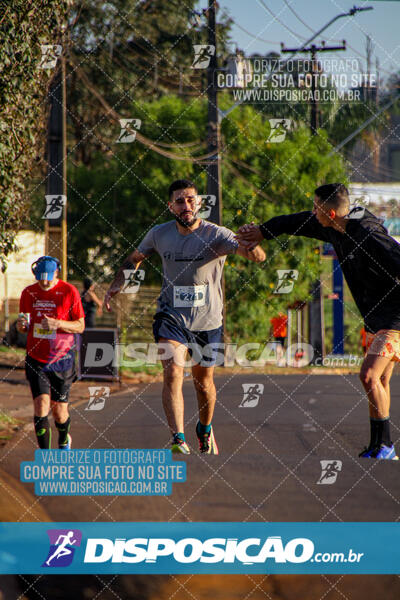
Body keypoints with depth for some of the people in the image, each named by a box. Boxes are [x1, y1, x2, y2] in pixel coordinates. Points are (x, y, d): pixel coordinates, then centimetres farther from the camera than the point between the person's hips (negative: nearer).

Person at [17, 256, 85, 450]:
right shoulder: (28, 293, 3)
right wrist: (21, 324, -12)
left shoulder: (69, 292, -6)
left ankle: (64, 439, 39)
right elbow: (23, 327, 13)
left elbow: (80, 326, -4)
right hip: (36, 359, 1)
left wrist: (58, 324, -22)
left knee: (59, 410, 6)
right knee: (41, 405, -14)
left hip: (62, 359, -1)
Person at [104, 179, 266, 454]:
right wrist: (117, 284, 0)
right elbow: (135, 259, 17)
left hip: (207, 321, -1)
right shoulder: (160, 234, -3)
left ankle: (205, 429, 42)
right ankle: (179, 439, -26)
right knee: (172, 374, -20)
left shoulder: (216, 235, -15)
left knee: (204, 382, 14)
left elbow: (258, 256, -30)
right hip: (171, 316, 1)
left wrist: (253, 244, -54)